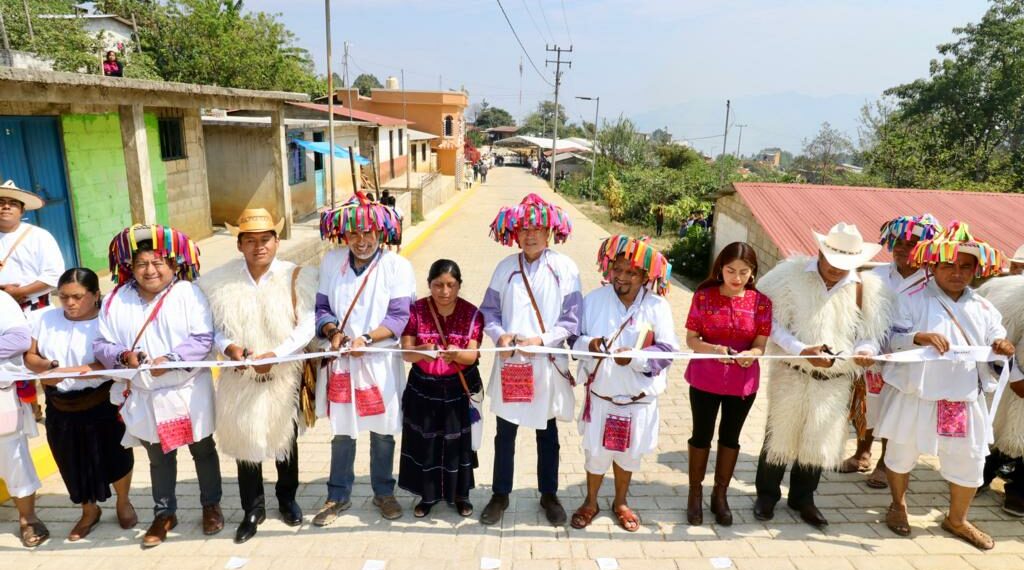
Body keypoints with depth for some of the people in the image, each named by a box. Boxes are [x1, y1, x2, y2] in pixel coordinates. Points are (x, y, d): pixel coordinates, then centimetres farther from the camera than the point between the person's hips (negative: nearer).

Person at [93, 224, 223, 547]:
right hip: (144, 397, 3)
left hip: (188, 392, -2)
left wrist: (171, 359, -27)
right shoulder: (116, 301, -2)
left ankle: (211, 505, 34)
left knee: (203, 449, 14)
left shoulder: (187, 293, -11)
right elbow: (102, 346, 1)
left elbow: (203, 339, -15)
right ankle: (164, 513, 36)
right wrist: (123, 356, -20)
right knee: (159, 456, 18)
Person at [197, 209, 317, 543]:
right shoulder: (220, 280, -6)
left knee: (284, 438, 17)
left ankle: (287, 499, 40)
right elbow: (214, 328, -1)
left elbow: (306, 327, -14)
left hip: (284, 374, 0)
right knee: (245, 440, 11)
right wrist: (229, 347, -22)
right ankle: (253, 508, 31)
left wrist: (274, 355, -25)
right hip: (239, 375, 1)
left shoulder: (296, 277, -10)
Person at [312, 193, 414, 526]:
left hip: (380, 361, -1)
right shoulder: (331, 261, 1)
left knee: (382, 433, 11)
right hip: (340, 361, 2)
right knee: (341, 432, 13)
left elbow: (399, 316, -11)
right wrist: (332, 332, -14)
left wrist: (366, 339, -23)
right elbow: (321, 307, 5)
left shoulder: (397, 266, -7)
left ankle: (383, 492, 32)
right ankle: (338, 496, 31)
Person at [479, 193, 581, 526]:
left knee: (547, 434, 15)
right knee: (505, 433, 12)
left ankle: (549, 494, 33)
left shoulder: (565, 268, -6)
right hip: (509, 361, 1)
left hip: (548, 364, -1)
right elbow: (488, 311, 3)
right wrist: (500, 335, -15)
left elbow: (571, 320, -6)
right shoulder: (505, 267, 0)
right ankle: (500, 495, 30)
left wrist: (542, 339, -18)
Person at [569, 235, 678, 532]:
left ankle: (621, 502, 42)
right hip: (600, 393, 0)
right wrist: (588, 344, -23)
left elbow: (668, 349, -12)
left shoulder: (657, 306, -11)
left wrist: (635, 358, -27)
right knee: (596, 451, 12)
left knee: (628, 452, 18)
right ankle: (590, 502, 37)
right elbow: (573, 336, 0)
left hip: (638, 397, 0)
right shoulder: (594, 299, -6)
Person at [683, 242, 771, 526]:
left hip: (743, 382, 2)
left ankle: (720, 495, 32)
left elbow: (760, 345, -4)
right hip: (705, 379, -1)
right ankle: (695, 494, 28)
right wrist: (713, 349, -26)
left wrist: (750, 355, -26)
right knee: (701, 435, 10)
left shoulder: (761, 302, -6)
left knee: (730, 436, 15)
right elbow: (691, 339, -6)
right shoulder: (703, 296, -9)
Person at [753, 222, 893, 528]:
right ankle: (766, 495, 31)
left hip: (835, 382, 2)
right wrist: (802, 351, -24)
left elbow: (869, 335, 3)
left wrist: (864, 351, -20)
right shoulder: (792, 275, -9)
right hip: (791, 375, -2)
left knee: (819, 440, 16)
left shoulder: (866, 288, -2)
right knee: (780, 435, 11)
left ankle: (803, 498, 37)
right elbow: (775, 325, -11)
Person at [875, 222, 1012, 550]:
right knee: (902, 454, 12)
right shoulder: (913, 300, -8)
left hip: (966, 401, 4)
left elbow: (996, 343, 7)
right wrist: (920, 337, -31)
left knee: (970, 462, 12)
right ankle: (898, 505, 39)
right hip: (916, 397, -4)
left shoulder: (983, 308, 6)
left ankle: (957, 520, 37)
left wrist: (1001, 348, -16)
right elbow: (891, 340, -13)